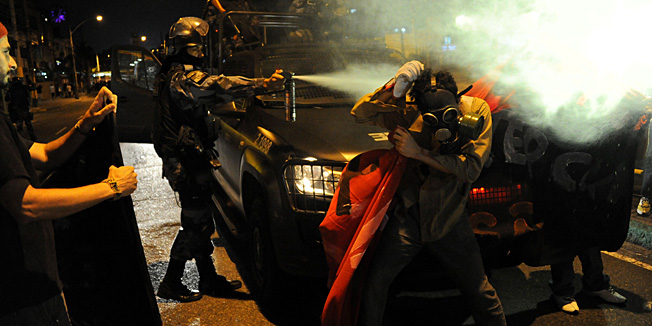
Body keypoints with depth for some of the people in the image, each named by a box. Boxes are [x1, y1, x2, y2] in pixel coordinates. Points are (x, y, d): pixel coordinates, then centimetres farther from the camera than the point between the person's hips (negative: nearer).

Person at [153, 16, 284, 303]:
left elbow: (209, 93, 25)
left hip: (183, 160, 10)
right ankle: (170, 284, 13)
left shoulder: (173, 75, 17)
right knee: (195, 224, -1)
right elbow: (219, 87, -28)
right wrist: (264, 84, -31)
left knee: (200, 223, 15)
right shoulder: (182, 76, -16)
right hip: (186, 163, -10)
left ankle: (209, 279, 25)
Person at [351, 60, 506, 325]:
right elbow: (360, 113, -10)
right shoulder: (410, 113, -9)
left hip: (450, 220, 0)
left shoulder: (476, 110, -11)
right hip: (409, 216, 0)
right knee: (374, 282, -5)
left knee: (480, 293, 9)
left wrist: (418, 153, -21)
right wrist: (393, 88, -24)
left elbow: (471, 169, -18)